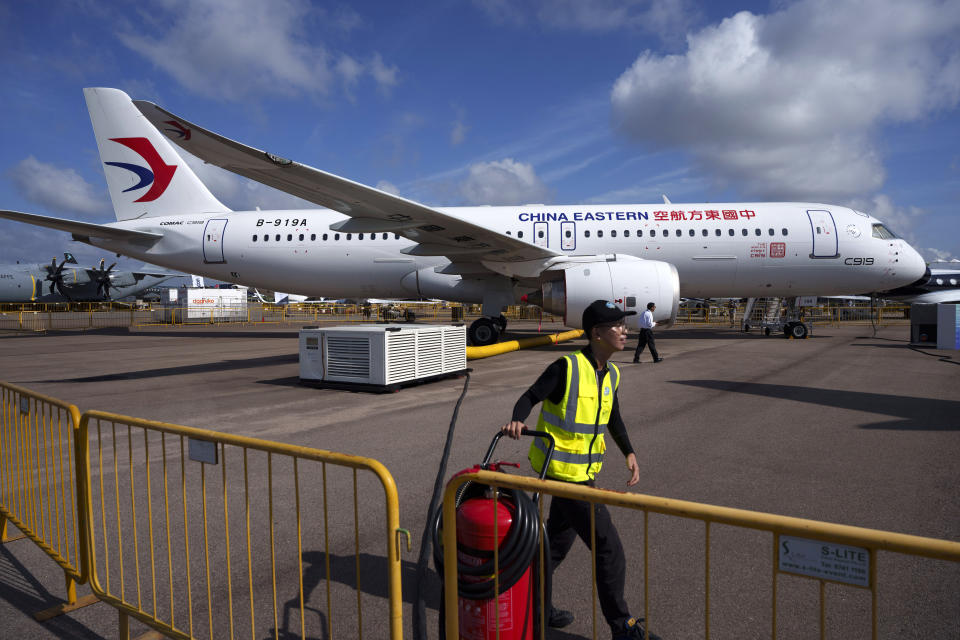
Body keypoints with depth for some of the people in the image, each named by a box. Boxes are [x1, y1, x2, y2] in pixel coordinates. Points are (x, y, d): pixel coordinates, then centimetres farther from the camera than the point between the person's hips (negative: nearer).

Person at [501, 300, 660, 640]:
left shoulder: (610, 373, 6)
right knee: (608, 546, -1)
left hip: (583, 470, 9)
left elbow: (613, 419, 18)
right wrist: (517, 421, -34)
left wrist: (629, 453, 8)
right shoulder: (567, 367, -19)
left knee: (559, 541, 21)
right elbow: (530, 397, -15)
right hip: (564, 470, -8)